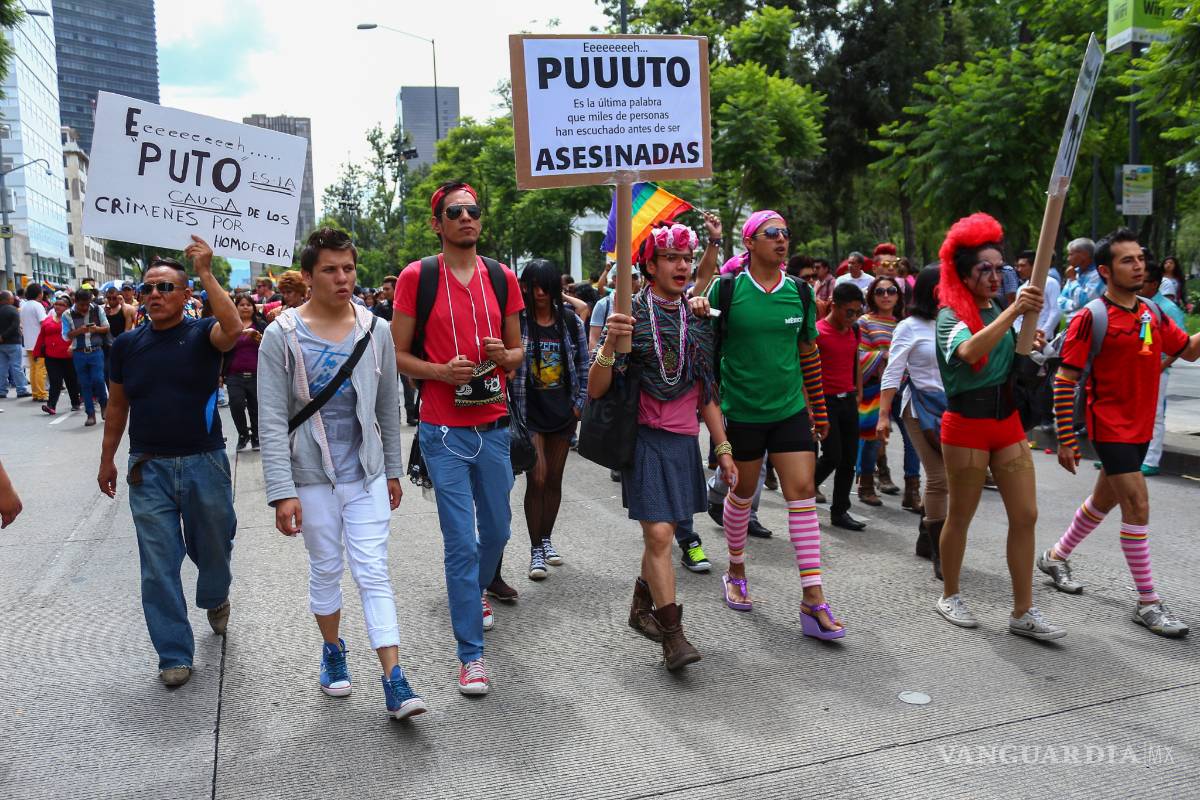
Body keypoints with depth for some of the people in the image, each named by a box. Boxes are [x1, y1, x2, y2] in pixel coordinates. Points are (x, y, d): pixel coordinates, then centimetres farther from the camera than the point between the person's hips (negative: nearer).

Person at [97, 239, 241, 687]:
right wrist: (107, 459, 15)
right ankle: (174, 655, 13)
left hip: (204, 464, -2)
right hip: (149, 470, 2)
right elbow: (117, 406, 13)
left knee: (213, 548, 16)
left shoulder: (202, 334, -4)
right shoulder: (127, 344, 5)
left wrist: (206, 274, -28)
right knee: (159, 567, 2)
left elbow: (233, 329, -29)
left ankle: (215, 598, 48)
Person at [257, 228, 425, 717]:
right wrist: (282, 491, -17)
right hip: (312, 476, -1)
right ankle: (332, 651, 36)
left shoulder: (376, 330, 0)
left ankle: (394, 682, -1)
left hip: (366, 473, 1)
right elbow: (272, 420, -11)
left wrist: (393, 470, 11)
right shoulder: (282, 335, -8)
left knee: (373, 573, -1)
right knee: (326, 570, 13)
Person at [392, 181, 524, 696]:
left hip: (493, 426, 4)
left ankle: (476, 590, 50)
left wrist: (504, 356, -9)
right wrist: (441, 372, -19)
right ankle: (471, 654, 10)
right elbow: (398, 355, -1)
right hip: (444, 431, -4)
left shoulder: (501, 277, 7)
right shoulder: (417, 276, -4)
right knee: (461, 543, -3)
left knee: (497, 530, 18)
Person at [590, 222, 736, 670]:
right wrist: (609, 343, -27)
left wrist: (724, 449, 12)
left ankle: (641, 608, 32)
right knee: (658, 535, -10)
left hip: (685, 442, 5)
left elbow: (707, 395, 15)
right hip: (645, 439, -5)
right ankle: (673, 635, -2)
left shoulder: (698, 319, 10)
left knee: (662, 533, 11)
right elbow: (596, 390, -10)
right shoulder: (631, 313, -5)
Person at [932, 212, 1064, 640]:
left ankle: (1023, 612, 10)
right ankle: (949, 596, 25)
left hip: (1007, 420, 6)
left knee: (1026, 515, 2)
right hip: (966, 424, -6)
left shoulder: (998, 311, 11)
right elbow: (969, 352, -35)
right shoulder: (951, 315, -11)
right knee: (960, 515, 7)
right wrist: (1014, 311, -40)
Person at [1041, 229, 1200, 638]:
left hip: (1141, 427, 7)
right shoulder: (1091, 317, -14)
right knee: (1138, 507, -8)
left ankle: (1055, 557, 38)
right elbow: (1064, 382, -14)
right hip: (1110, 429, -7)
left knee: (1104, 501, 18)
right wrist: (1065, 440, -15)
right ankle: (1148, 603, 2)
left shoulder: (1153, 312, 6)